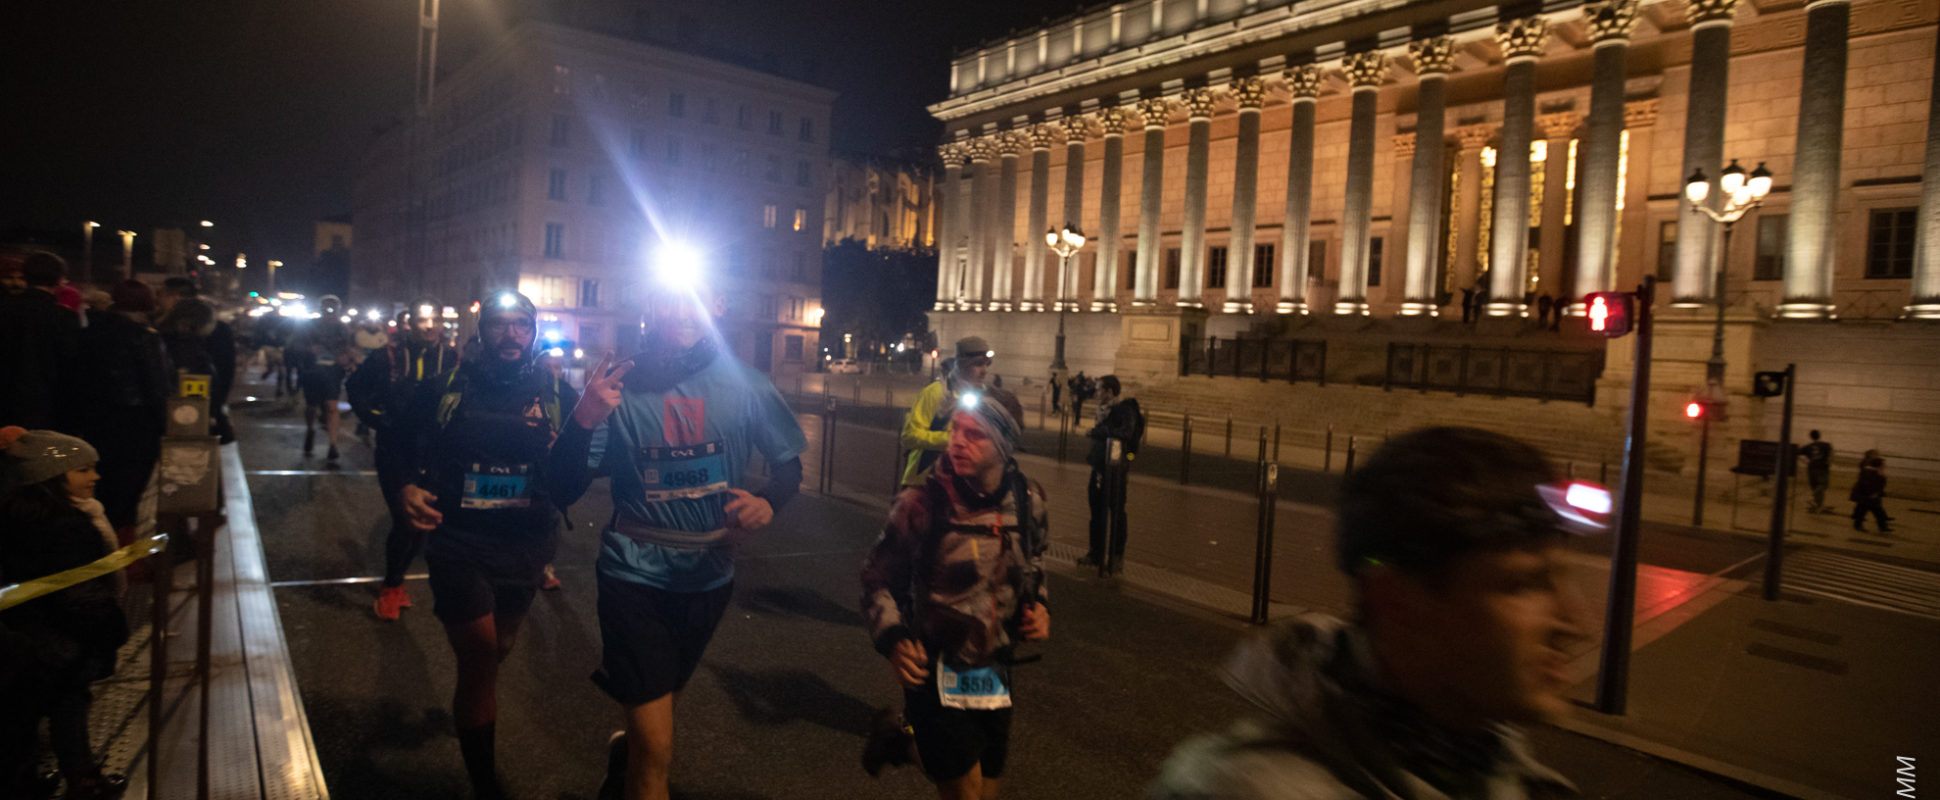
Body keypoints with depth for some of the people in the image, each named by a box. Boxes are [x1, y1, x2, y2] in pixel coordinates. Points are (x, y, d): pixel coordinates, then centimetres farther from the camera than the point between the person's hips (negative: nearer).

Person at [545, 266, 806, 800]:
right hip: (636, 577, -3)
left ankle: (622, 756, 58)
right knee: (657, 753, -7)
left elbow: (789, 464, 3)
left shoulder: (743, 385, -7)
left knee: (662, 699, 28)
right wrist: (584, 419, -28)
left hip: (709, 575, 3)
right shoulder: (619, 386, -9)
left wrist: (767, 503, -19)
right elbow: (566, 489, -10)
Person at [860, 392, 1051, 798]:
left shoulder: (1028, 500, -5)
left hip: (995, 672, 5)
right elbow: (879, 576, -6)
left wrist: (1038, 604, -1)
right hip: (936, 670, -5)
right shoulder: (922, 504, -18)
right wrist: (892, 640, -17)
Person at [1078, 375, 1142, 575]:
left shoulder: (1125, 409, -14)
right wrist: (1092, 455, 13)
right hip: (1100, 466, 9)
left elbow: (1125, 433, -32)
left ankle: (1117, 557, 10)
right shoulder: (1105, 409, 13)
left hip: (1115, 469, -9)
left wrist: (1096, 431, -26)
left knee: (1116, 512, 0)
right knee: (1097, 510, 14)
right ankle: (1096, 552, 26)